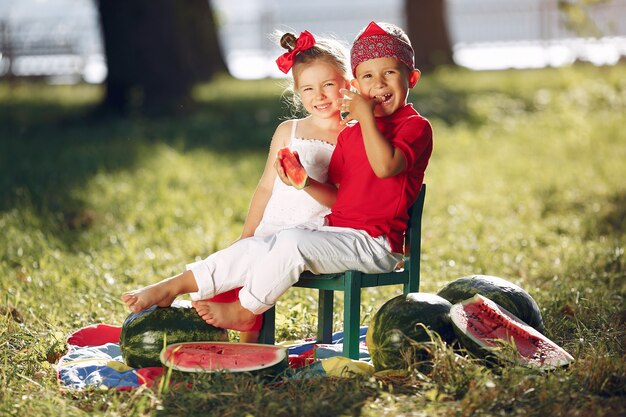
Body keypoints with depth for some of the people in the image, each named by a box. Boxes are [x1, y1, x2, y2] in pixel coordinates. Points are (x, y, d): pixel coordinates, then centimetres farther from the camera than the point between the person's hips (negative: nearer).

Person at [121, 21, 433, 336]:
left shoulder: (416, 127, -5)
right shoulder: (349, 133, 17)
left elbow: (385, 166, -27)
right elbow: (337, 197, 14)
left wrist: (366, 115, -20)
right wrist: (303, 181, -5)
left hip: (373, 242, -7)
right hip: (336, 228, 7)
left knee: (291, 242, -27)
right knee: (258, 247, -7)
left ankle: (244, 311, -7)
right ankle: (175, 285, -5)